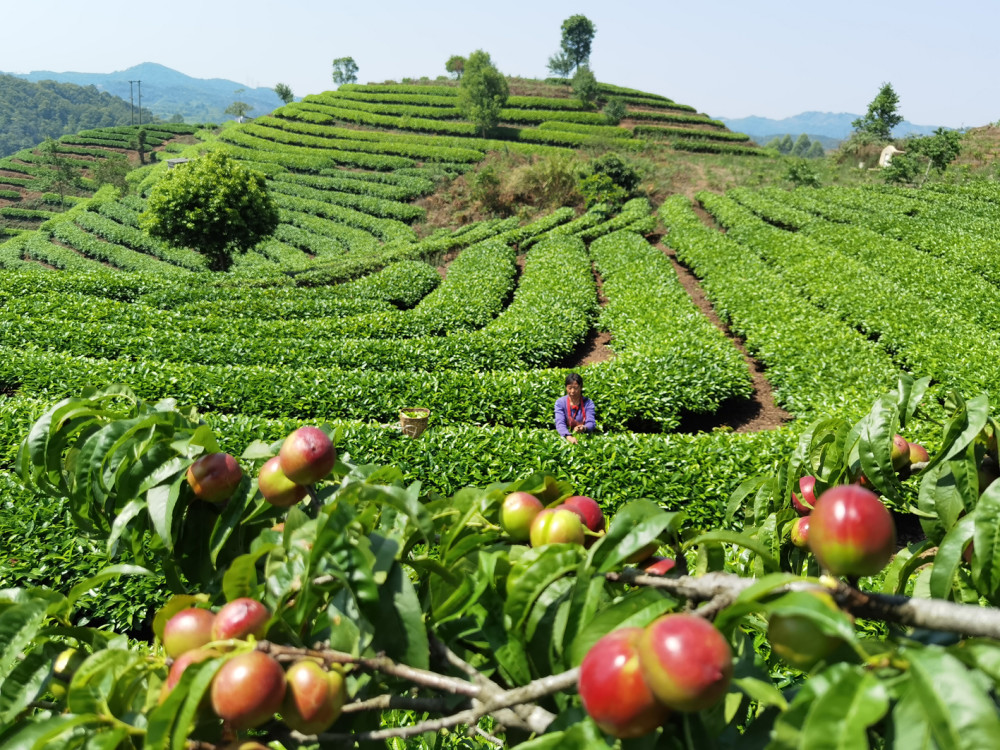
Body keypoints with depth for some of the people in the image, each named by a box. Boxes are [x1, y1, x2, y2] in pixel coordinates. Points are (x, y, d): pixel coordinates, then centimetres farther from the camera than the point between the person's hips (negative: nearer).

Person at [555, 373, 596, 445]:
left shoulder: (588, 403, 1)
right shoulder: (560, 402, -1)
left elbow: (591, 422, -12)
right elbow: (560, 423, -15)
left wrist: (584, 428, -37)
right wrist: (569, 437, -34)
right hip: (564, 438, 0)